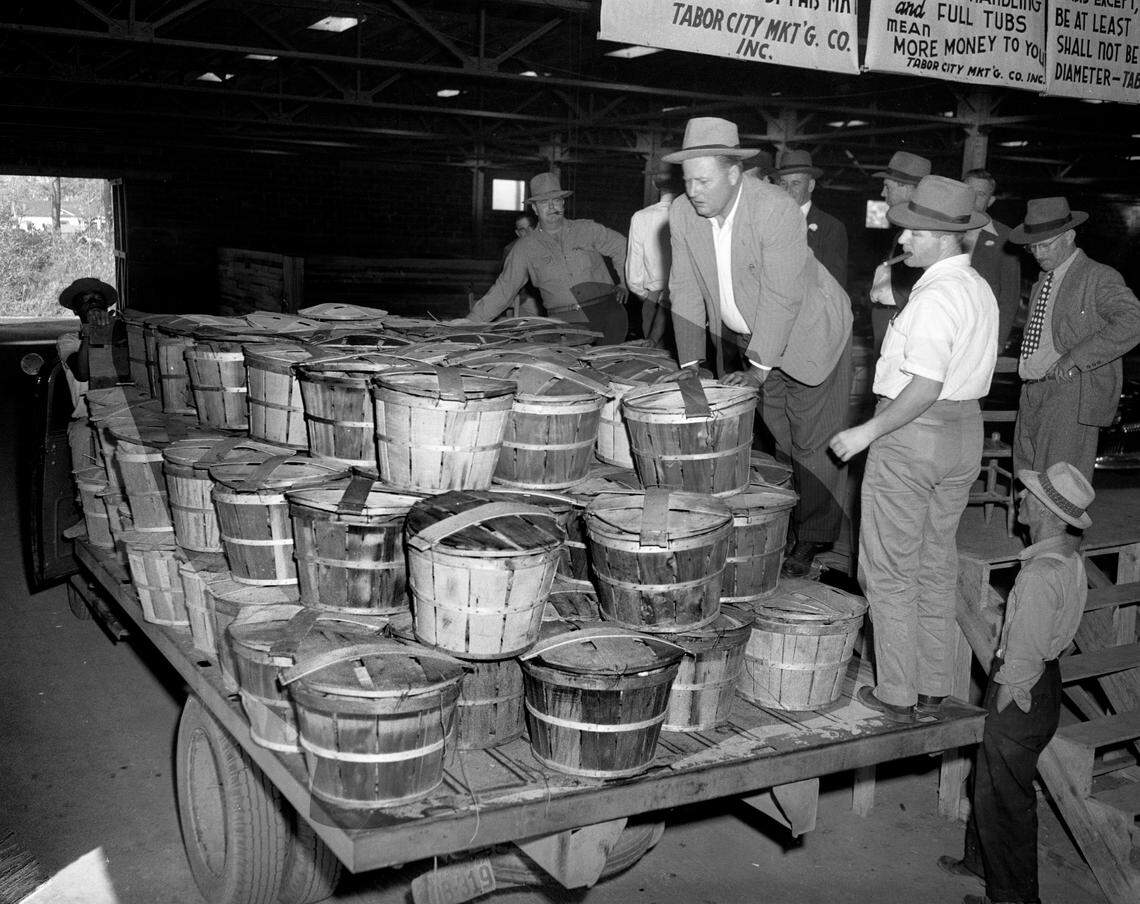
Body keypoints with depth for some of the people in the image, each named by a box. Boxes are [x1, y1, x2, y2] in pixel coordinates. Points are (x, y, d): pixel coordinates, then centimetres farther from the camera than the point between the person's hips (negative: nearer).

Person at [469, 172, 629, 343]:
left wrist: (625, 284, 13)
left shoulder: (587, 229, 9)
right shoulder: (525, 247, 8)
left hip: (607, 312, 0)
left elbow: (622, 248, 22)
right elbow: (503, 290, 10)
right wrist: (471, 322, 5)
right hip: (567, 324, 0)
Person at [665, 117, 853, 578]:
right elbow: (686, 290, -5)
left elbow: (781, 296, -28)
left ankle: (814, 537, 15)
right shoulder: (682, 214, -11)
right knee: (772, 435, 7)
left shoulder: (776, 209, -29)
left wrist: (759, 366, -27)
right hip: (741, 334, 5)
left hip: (805, 331, -4)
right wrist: (690, 362, -6)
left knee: (811, 439, 2)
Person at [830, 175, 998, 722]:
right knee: (938, 565, 16)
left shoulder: (934, 298, -20)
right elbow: (971, 374, 12)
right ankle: (933, 686, 26)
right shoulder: (981, 290, 9)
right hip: (965, 432, 9)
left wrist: (868, 431, -18)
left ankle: (896, 694, 10)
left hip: (912, 434, -9)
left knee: (891, 571, 2)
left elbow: (925, 388, -26)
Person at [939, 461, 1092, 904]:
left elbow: (1023, 655, -24)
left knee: (1005, 798, 8)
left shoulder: (1039, 576, -29)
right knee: (989, 781, 25)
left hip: (1020, 691, -9)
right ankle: (980, 860, 44)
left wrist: (1003, 705, -14)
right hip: (1044, 675, 9)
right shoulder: (1070, 559, 1)